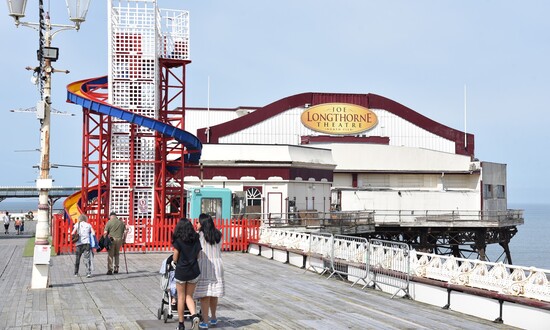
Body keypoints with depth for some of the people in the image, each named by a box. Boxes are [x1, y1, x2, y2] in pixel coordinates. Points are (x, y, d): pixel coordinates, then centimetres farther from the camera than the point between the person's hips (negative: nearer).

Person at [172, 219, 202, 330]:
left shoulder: (178, 241, -11)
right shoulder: (196, 240, 0)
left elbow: (175, 259, -7)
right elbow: (198, 256, 4)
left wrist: (174, 262, 15)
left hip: (181, 271, -3)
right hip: (194, 272, 3)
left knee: (181, 298, 9)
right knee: (189, 296, 14)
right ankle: (194, 315, -12)